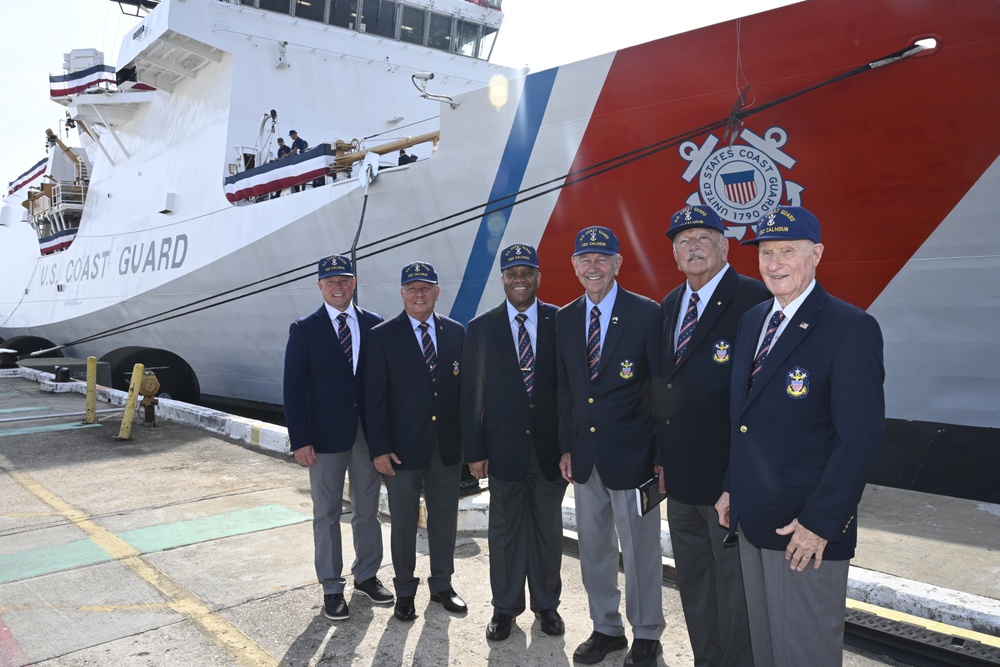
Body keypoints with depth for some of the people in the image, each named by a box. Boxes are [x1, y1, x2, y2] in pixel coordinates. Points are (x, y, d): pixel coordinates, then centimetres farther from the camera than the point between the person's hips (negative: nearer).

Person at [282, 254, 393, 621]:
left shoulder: (375, 325, 2)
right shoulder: (304, 330, -3)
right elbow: (294, 388, -5)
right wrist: (299, 440, -11)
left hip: (370, 432, 2)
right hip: (326, 435, -2)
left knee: (368, 510, 14)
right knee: (327, 515, 8)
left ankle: (366, 575, 32)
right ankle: (332, 588, 22)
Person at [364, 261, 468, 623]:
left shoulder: (456, 332, 3)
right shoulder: (383, 336, -5)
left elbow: (464, 387, 5)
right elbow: (375, 396, -6)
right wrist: (379, 448, -11)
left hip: (448, 446, 3)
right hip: (403, 448, -3)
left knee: (445, 518, 15)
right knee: (404, 522, 11)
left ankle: (442, 585, 33)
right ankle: (404, 591, 29)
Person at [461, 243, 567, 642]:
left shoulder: (561, 322, -2)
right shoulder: (481, 328, 0)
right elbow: (471, 393, 0)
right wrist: (475, 451, -2)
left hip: (550, 445, 0)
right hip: (504, 445, 0)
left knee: (549, 528, 13)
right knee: (505, 530, 11)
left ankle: (546, 604, 32)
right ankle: (505, 608, 28)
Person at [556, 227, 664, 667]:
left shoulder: (646, 314, -9)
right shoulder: (565, 319, 6)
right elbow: (565, 388, 11)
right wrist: (566, 446, 8)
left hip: (631, 453, -5)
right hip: (584, 455, 5)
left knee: (640, 549, 8)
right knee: (593, 548, 16)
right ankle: (606, 628, 35)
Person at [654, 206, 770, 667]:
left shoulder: (755, 300, -14)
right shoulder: (669, 306, 10)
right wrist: (662, 458, 11)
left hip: (730, 480, -7)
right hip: (681, 476, 8)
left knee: (735, 591, 8)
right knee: (693, 585, 21)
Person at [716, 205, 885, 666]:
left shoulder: (851, 328, -15)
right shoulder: (752, 321, 8)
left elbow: (860, 438, -18)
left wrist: (820, 523, -19)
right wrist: (732, 488, 11)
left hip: (806, 527, -7)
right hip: (752, 519, 7)